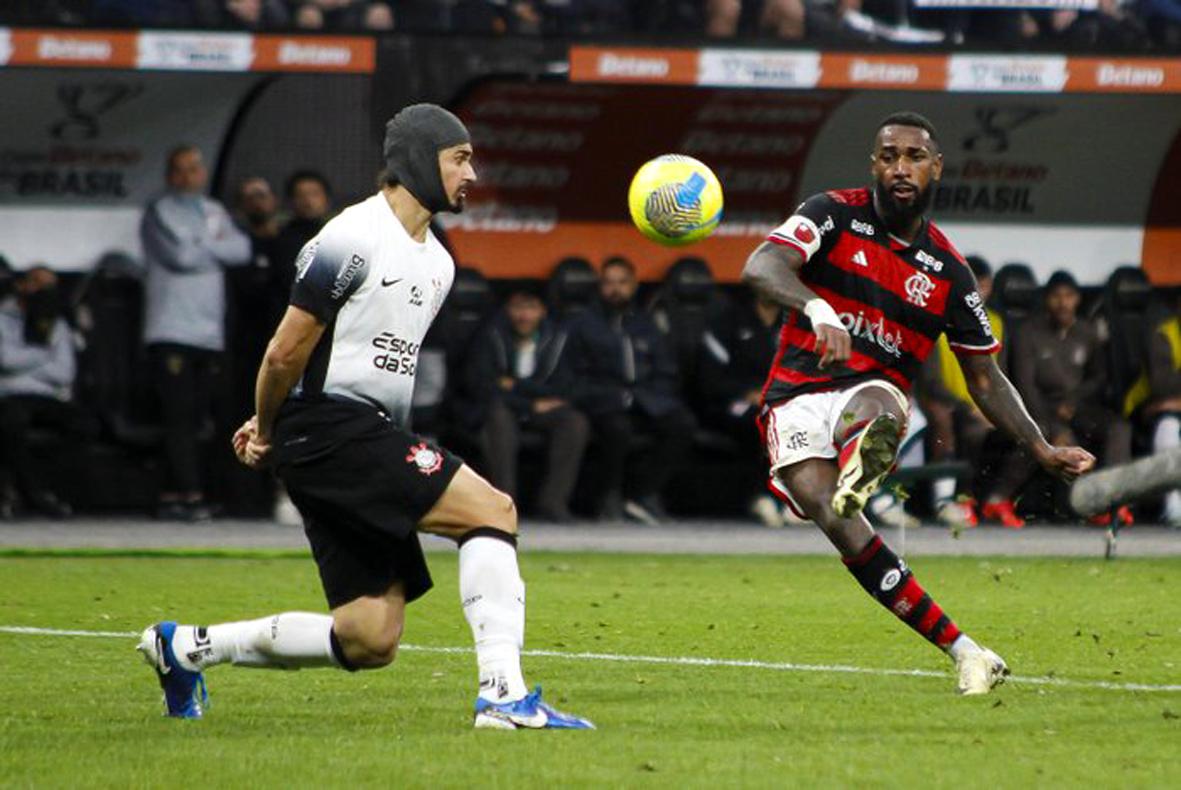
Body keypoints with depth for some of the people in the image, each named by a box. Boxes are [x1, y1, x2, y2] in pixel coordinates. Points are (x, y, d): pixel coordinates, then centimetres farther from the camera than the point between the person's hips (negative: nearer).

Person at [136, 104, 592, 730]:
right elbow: (286, 352, -9)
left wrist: (269, 429, 19)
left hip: (372, 438, 9)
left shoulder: (437, 264, 18)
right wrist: (269, 429, 6)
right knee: (491, 510, -20)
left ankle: (184, 648, 19)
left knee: (371, 642, 3)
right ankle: (503, 694, -24)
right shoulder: (355, 239, -11)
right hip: (328, 430, -9)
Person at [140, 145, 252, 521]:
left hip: (209, 331, 5)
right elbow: (180, 254, -13)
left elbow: (242, 250, 3)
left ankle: (171, 497, 7)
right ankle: (191, 494, -14)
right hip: (171, 331, -5)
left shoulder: (215, 212, 19)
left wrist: (201, 246, -7)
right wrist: (216, 249, 3)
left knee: (192, 419, 4)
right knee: (179, 416, -11)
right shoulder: (159, 212, 2)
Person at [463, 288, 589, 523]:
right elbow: (481, 386, -12)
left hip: (541, 409, 3)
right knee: (500, 419, -38)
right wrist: (533, 404, -13)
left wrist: (516, 386, -11)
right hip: (502, 407, -3)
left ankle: (552, 501, -24)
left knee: (576, 422, -26)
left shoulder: (555, 338, 2)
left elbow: (561, 390, -1)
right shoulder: (491, 337, -6)